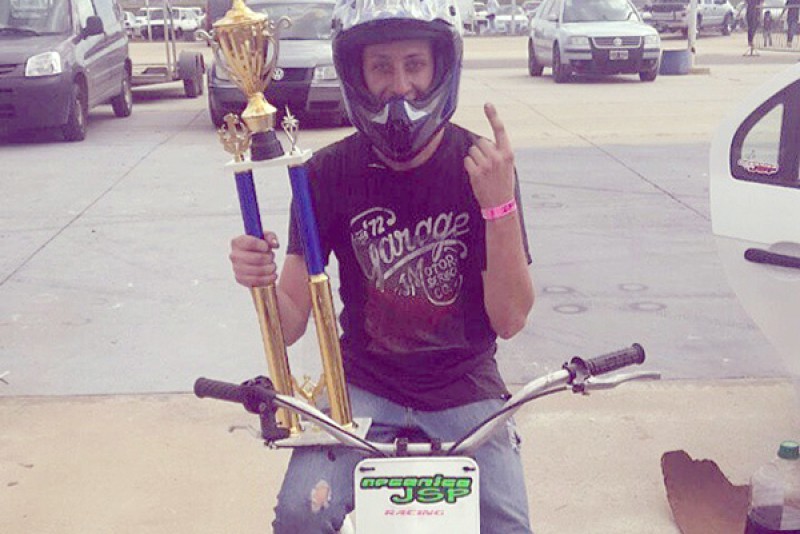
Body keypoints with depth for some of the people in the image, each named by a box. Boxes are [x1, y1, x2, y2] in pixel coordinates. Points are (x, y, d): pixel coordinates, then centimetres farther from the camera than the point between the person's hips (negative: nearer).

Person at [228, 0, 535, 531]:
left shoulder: (480, 166, -10)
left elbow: (510, 319, -14)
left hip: (463, 387, 0)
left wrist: (500, 203, -27)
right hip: (365, 383, 0)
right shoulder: (330, 173, -8)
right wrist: (262, 282, -30)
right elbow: (291, 324, -7)